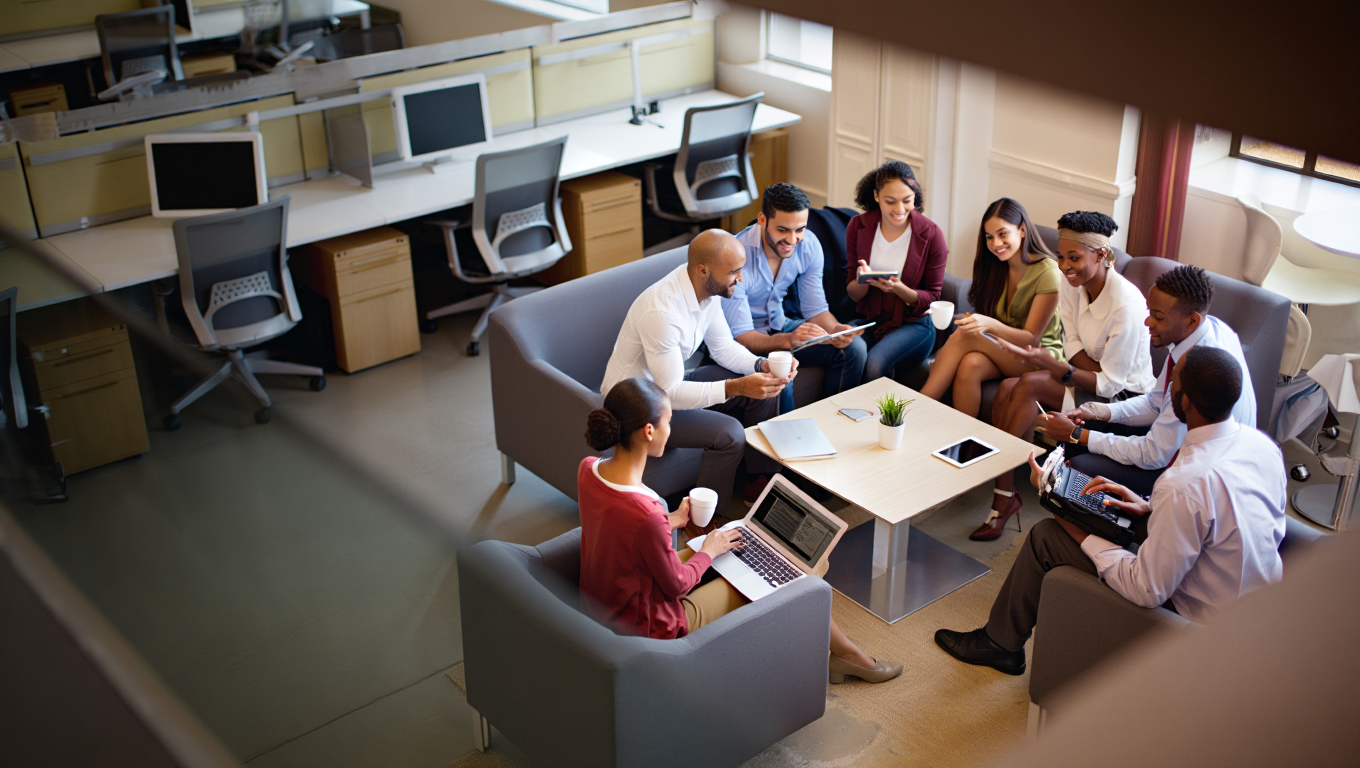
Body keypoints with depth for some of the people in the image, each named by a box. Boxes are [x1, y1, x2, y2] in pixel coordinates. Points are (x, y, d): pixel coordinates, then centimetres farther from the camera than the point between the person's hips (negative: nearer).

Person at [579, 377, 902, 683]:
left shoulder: (588, 470, -12)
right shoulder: (646, 514, -38)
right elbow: (675, 584, -21)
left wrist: (670, 520, 5)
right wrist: (709, 550, -4)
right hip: (651, 625, -8)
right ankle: (845, 654, 34)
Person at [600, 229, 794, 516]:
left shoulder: (708, 286, -8)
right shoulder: (661, 311, -35)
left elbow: (722, 346, 6)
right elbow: (670, 393, -31)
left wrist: (760, 365, -13)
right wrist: (736, 387, -37)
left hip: (670, 382, 9)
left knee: (765, 389, 2)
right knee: (728, 433, -26)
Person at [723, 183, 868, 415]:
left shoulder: (809, 245, -9)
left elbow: (816, 310, -3)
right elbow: (741, 336, -28)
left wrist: (836, 330, -26)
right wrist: (787, 340, -47)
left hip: (781, 324, 6)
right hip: (745, 339, -6)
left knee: (854, 348, -11)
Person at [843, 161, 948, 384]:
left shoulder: (931, 235, -9)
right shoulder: (858, 227, -1)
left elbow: (932, 298, -2)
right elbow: (852, 293, 4)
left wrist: (899, 289, -23)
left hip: (913, 324, -2)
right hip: (868, 319, 2)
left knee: (876, 363, -32)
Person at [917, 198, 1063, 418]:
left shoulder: (1048, 272, -15)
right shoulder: (994, 266, 4)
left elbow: (1032, 339, -17)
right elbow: (987, 318, 7)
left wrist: (990, 324, -34)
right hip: (1000, 349, 5)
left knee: (964, 336, -29)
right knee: (969, 364, -32)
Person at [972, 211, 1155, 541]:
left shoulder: (1126, 304, -26)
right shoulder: (1071, 284, -5)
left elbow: (1111, 383, -23)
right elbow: (1073, 345, 3)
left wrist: (1051, 364, -36)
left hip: (1124, 394, -7)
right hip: (1094, 375, 7)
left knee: (1030, 384, -28)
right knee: (1007, 389, -20)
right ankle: (1004, 494, -19)